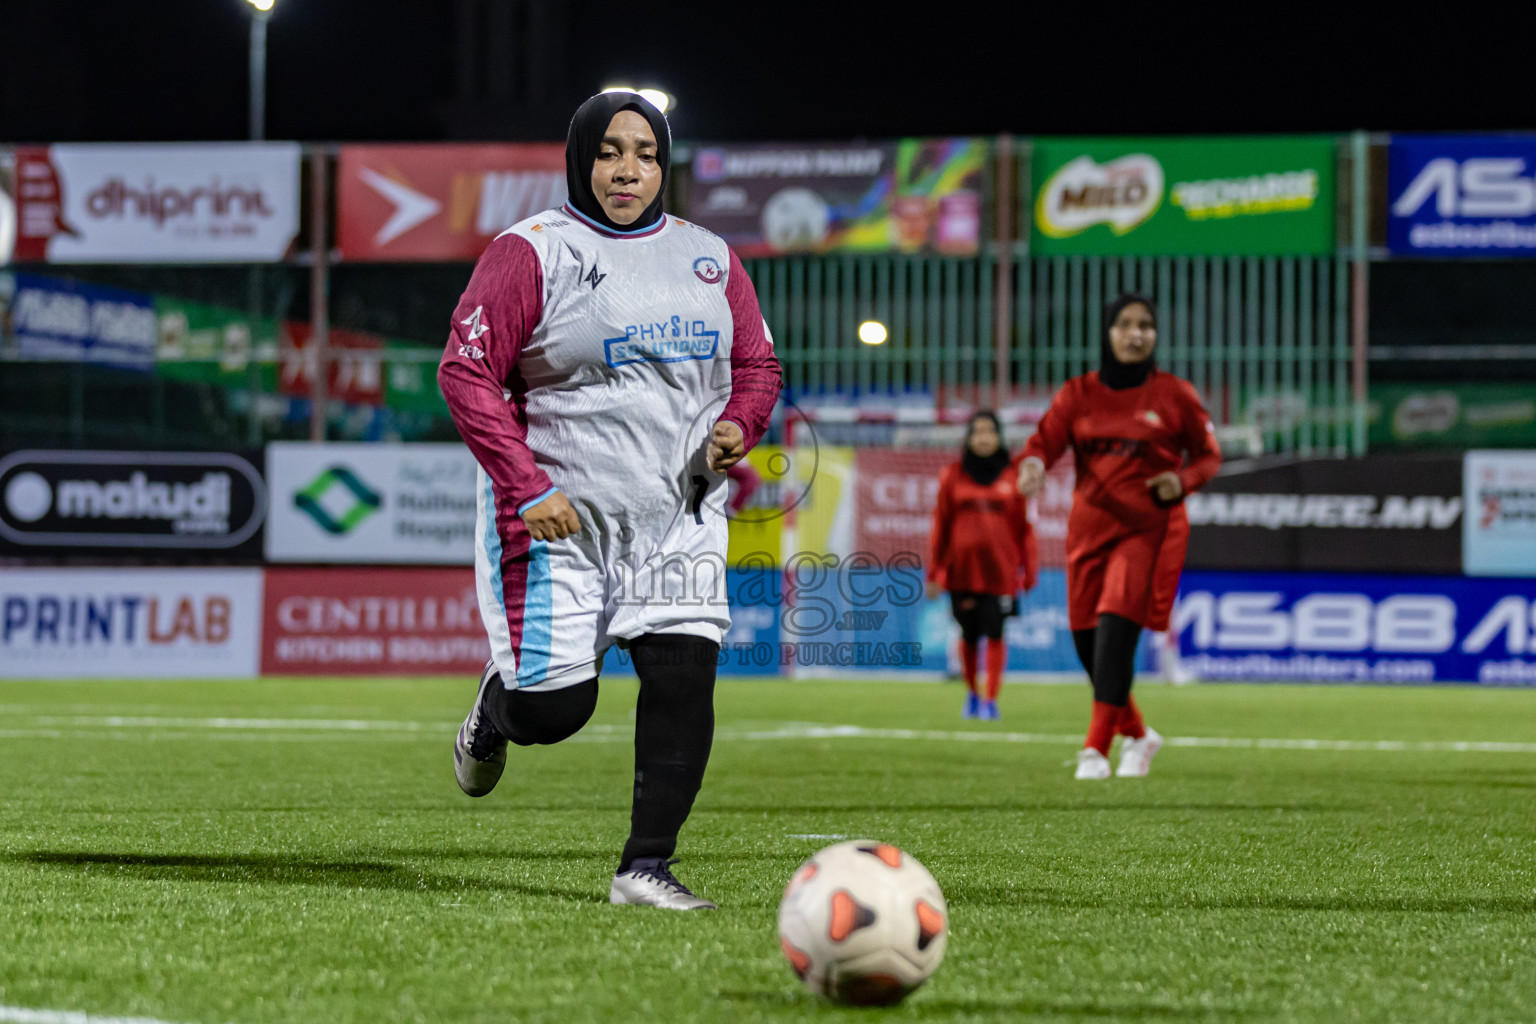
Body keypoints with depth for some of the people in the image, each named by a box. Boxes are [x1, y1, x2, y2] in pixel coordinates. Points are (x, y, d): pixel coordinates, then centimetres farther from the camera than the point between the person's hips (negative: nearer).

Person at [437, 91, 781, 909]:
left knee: (683, 680, -13)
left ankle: (645, 868, -6)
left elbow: (757, 365, 20)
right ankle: (496, 708, 31)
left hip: (677, 518, 4)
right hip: (559, 517, -4)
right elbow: (467, 372, -8)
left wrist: (737, 426, -3)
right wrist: (528, 488, -17)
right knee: (554, 707, -6)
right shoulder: (531, 252, -4)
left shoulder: (708, 260, 11)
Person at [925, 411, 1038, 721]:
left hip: (1000, 570, -1)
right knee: (969, 635, 6)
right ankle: (972, 693, 25)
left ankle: (991, 699, 0)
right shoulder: (953, 476, 5)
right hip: (962, 567, 1)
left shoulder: (1012, 477, 4)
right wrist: (934, 572, 5)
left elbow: (1023, 526, 5)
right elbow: (941, 524, 7)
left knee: (995, 633, -6)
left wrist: (1029, 568, 1)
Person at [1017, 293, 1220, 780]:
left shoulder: (1174, 396, 0)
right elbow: (1045, 440, -5)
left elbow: (1208, 454, 9)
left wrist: (1183, 480, -12)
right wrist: (1033, 465, -28)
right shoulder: (1079, 393, 5)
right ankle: (1137, 735, 30)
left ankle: (1096, 749, -19)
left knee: (1116, 629, -19)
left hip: (1148, 529, -4)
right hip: (1090, 528, 4)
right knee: (1086, 639, 6)